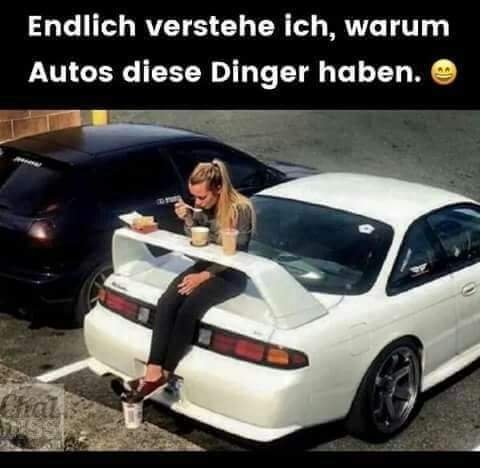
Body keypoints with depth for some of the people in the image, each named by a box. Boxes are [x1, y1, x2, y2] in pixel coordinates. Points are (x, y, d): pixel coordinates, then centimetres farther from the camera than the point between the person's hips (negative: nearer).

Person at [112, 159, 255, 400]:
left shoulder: (241, 209, -16)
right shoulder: (204, 207, 3)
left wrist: (203, 276, -20)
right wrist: (188, 219, -10)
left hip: (231, 274, -6)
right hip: (206, 265, 6)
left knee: (188, 309, -29)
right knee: (166, 303, -21)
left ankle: (165, 375, -18)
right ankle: (153, 373, -27)